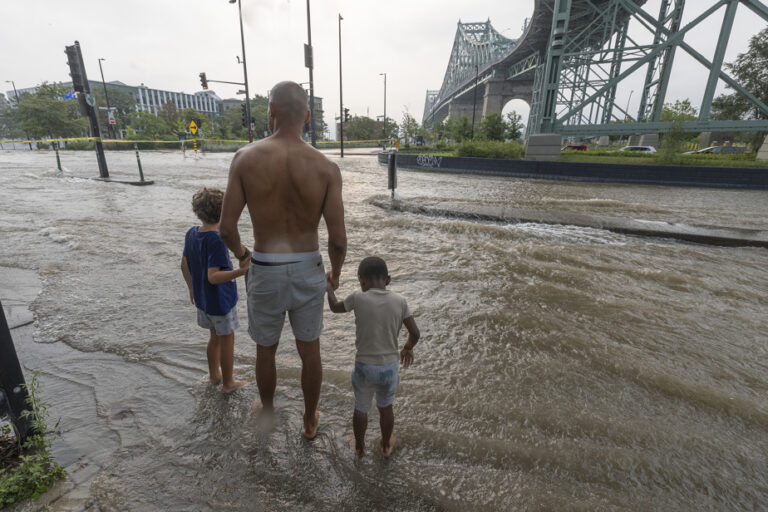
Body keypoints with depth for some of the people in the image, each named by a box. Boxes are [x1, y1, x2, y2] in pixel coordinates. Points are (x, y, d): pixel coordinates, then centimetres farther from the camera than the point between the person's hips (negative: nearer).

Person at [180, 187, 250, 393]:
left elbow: (184, 265, 9)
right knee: (227, 339, 10)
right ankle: (228, 383, 24)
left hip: (202, 299, 7)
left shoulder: (192, 233, -2)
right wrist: (240, 272, -46)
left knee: (215, 336, 23)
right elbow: (213, 277, -32)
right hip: (221, 301, -7)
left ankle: (214, 375, 38)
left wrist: (192, 288, 22)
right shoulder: (217, 241, -26)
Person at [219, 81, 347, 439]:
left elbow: (227, 228, -9)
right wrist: (335, 273, 8)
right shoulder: (326, 167, -11)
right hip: (308, 271, 1)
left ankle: (268, 414, 49)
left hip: (265, 272, 0)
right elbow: (338, 239, -14)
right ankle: (310, 421, 43)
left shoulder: (245, 158, -11)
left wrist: (240, 253, 15)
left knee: (265, 351, 25)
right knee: (310, 352, 21)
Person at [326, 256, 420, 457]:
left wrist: (328, 287, 23)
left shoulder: (358, 298, -14)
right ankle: (386, 445, 45)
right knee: (385, 406, 26)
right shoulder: (400, 301, -9)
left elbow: (335, 307, 5)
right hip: (390, 367, 2)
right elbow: (415, 333, -5)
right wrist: (408, 348, 16)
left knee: (361, 408, 23)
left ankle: (359, 447, 43)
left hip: (364, 367, -1)